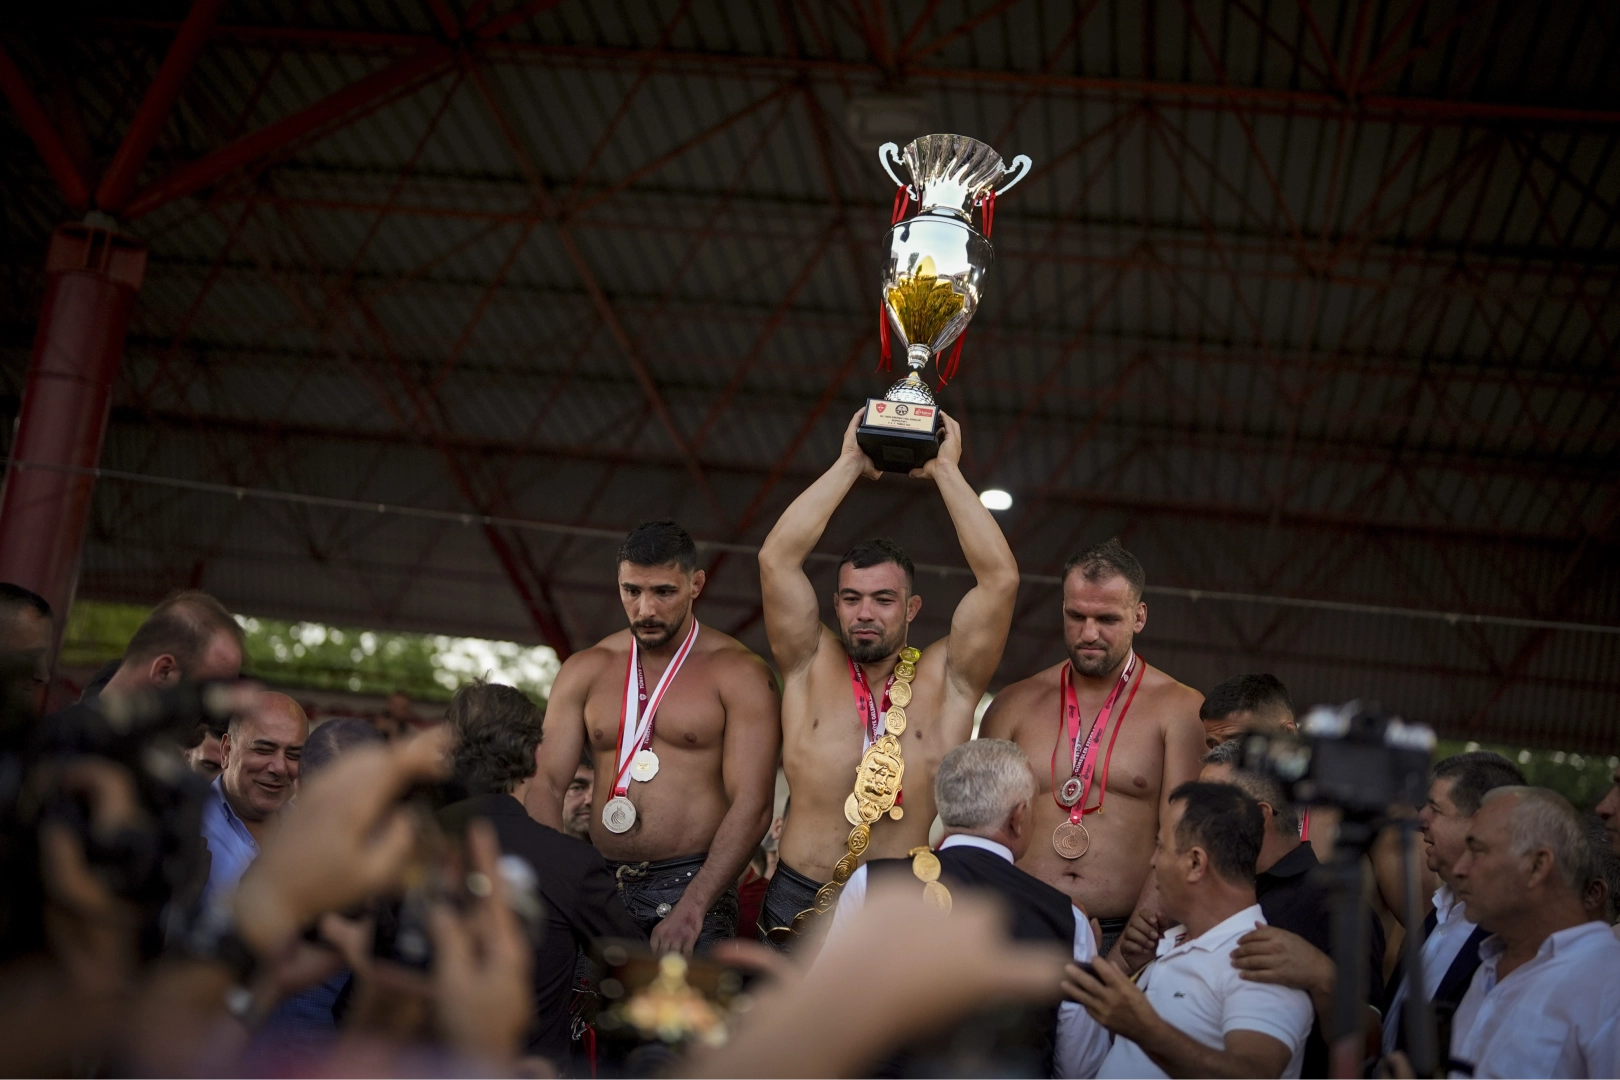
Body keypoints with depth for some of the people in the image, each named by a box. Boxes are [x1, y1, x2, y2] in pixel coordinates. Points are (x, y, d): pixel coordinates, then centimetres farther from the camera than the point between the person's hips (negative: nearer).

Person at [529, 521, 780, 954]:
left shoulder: (738, 672, -3)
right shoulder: (584, 670, 9)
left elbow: (752, 805, -10)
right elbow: (546, 784, 3)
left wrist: (692, 907, -20)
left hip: (692, 883, -3)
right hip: (600, 882, 4)